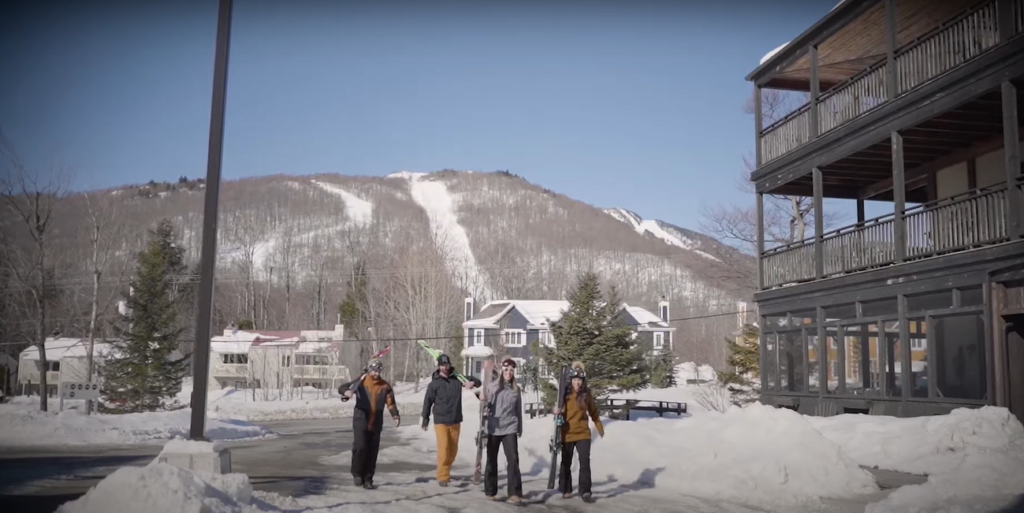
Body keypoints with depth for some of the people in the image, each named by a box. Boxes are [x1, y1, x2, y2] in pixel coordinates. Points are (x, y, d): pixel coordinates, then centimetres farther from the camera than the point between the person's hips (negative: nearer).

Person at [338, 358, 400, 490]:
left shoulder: (385, 386, 5)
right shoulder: (361, 382, -2)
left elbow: (390, 403, 1)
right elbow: (342, 388, -6)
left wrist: (395, 416, -15)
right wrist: (346, 392, -30)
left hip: (376, 424, 3)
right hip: (360, 421, -3)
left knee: (372, 452, 5)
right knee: (360, 447, -16)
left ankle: (367, 479, 17)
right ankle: (357, 473, 7)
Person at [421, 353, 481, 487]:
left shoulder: (457, 378, 2)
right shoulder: (434, 383, -4)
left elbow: (477, 381, 7)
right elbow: (428, 402, -1)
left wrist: (473, 383, -17)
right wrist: (425, 420, -2)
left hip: (455, 421, 4)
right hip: (440, 421, -3)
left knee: (453, 449, 11)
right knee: (443, 448, -12)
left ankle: (446, 471, 28)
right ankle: (442, 476, -3)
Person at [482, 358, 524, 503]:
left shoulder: (516, 389, 7)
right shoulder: (492, 385, -2)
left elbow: (518, 410, 13)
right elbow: (485, 402, -3)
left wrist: (520, 428, 16)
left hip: (510, 428, 1)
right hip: (493, 428, -1)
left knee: (513, 459, -9)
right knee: (492, 460, 8)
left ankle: (514, 493, -9)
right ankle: (490, 491, 21)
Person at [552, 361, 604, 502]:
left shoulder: (586, 394, 0)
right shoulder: (564, 393, -7)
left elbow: (593, 412, 11)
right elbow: (558, 409, -5)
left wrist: (600, 428, 17)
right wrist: (555, 410, -29)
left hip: (583, 433, 1)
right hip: (567, 434, -1)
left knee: (585, 462, -7)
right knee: (566, 463, 11)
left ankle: (585, 491, -3)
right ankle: (566, 490, 25)